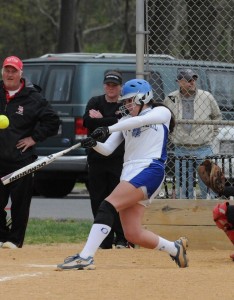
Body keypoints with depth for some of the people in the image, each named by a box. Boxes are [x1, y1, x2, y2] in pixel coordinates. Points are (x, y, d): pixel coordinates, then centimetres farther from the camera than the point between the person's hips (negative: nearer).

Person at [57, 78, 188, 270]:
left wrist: (108, 129, -23)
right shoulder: (125, 121, 24)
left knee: (109, 205, -24)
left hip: (150, 170, -7)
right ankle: (175, 249, 20)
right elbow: (107, 149, 15)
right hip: (129, 173, 7)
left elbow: (140, 120, -14)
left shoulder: (161, 112, 7)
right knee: (133, 235, -4)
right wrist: (94, 143, -8)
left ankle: (85, 257, -32)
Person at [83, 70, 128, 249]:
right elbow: (87, 121, -4)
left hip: (119, 159, -3)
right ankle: (105, 240, 9)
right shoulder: (95, 102, 12)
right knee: (98, 200, 3)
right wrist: (110, 122, -10)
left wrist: (100, 120, -8)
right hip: (97, 158, 3)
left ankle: (122, 239, -1)